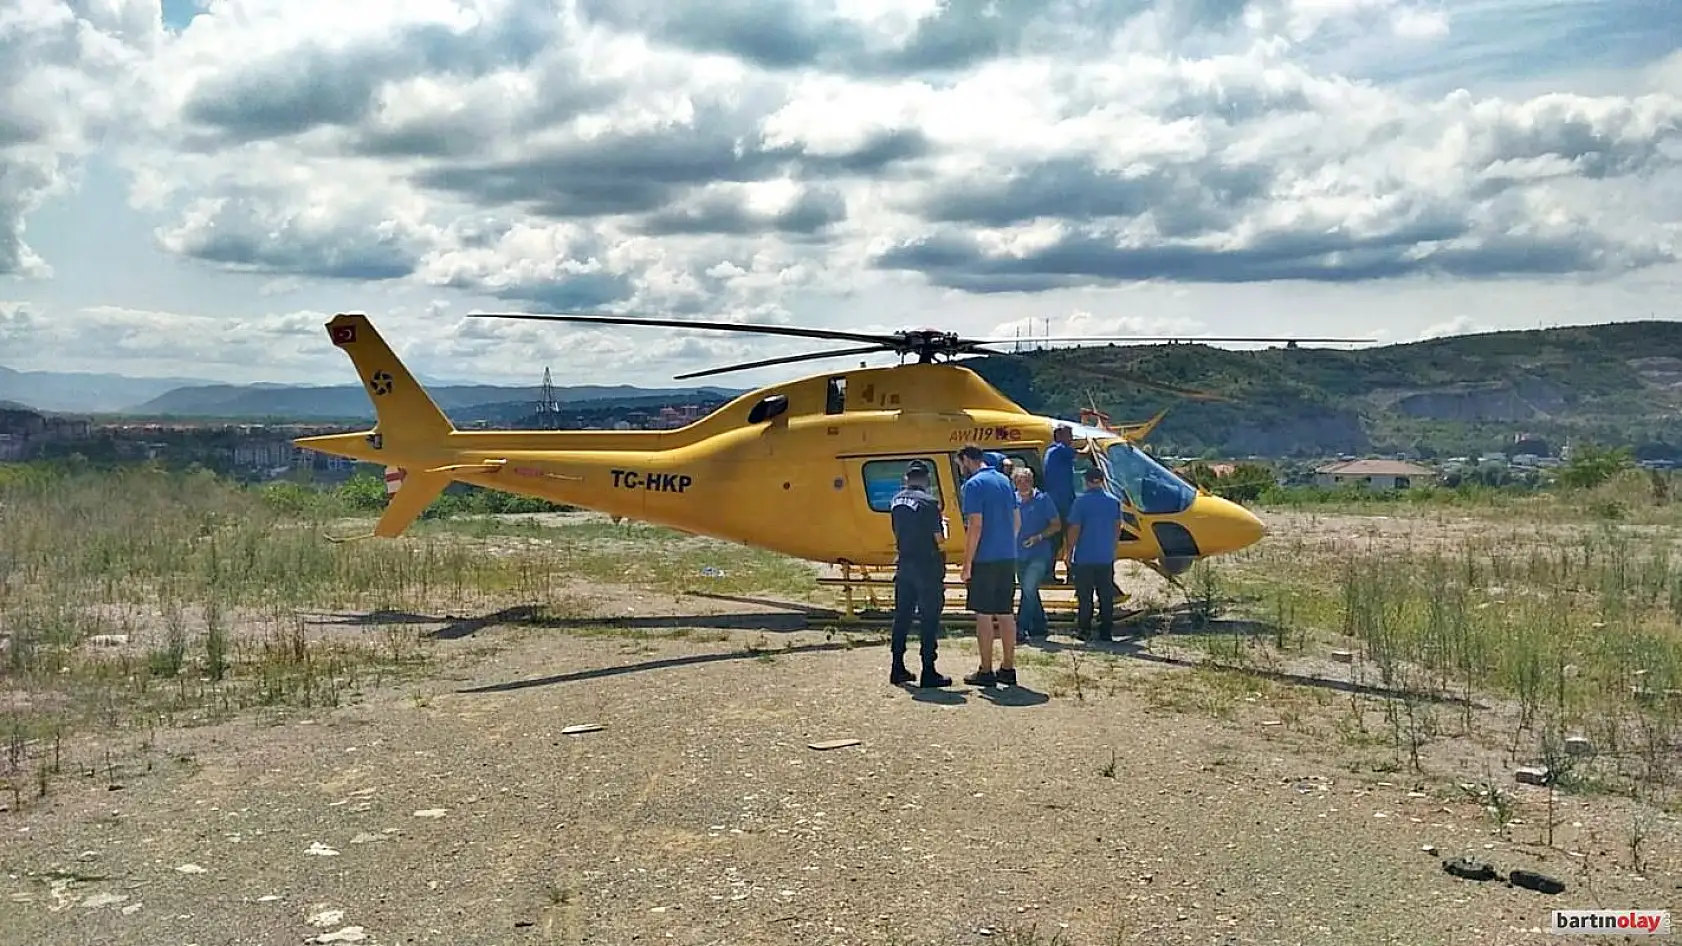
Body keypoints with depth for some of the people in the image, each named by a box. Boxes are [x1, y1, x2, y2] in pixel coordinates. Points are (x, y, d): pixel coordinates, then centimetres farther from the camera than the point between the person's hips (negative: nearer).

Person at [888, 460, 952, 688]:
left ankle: (898, 669, 18)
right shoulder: (929, 502, -13)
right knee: (929, 619, -2)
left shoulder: (896, 501, 6)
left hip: (904, 565, 6)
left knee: (902, 616, 12)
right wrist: (942, 525, 9)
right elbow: (939, 537, -12)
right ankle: (928, 673, -1)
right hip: (927, 566, -6)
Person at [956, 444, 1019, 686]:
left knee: (984, 614, -1)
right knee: (1006, 613, 11)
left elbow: (975, 526, -17)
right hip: (1008, 557, 7)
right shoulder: (1005, 481, 13)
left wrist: (967, 564, -13)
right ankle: (1008, 668, 16)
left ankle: (986, 671, 2)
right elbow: (1017, 521, 17)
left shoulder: (973, 485, -11)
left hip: (985, 559, -7)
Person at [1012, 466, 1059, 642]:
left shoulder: (1043, 499, -4)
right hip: (1020, 554, 5)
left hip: (1039, 554, -5)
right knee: (1029, 592, 14)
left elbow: (1057, 525, -2)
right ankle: (1040, 627, 28)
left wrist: (1038, 537, -14)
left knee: (1029, 589, -19)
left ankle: (1021, 629, -19)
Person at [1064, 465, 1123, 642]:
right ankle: (1106, 632, 10)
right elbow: (1117, 528, 11)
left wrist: (1069, 552, -2)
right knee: (1106, 596, 8)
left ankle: (1084, 631, 5)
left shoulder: (1081, 501, -10)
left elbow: (1075, 529, -10)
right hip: (1106, 558, 4)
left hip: (1084, 558, -4)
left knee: (1085, 597, 3)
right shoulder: (1114, 501, 4)